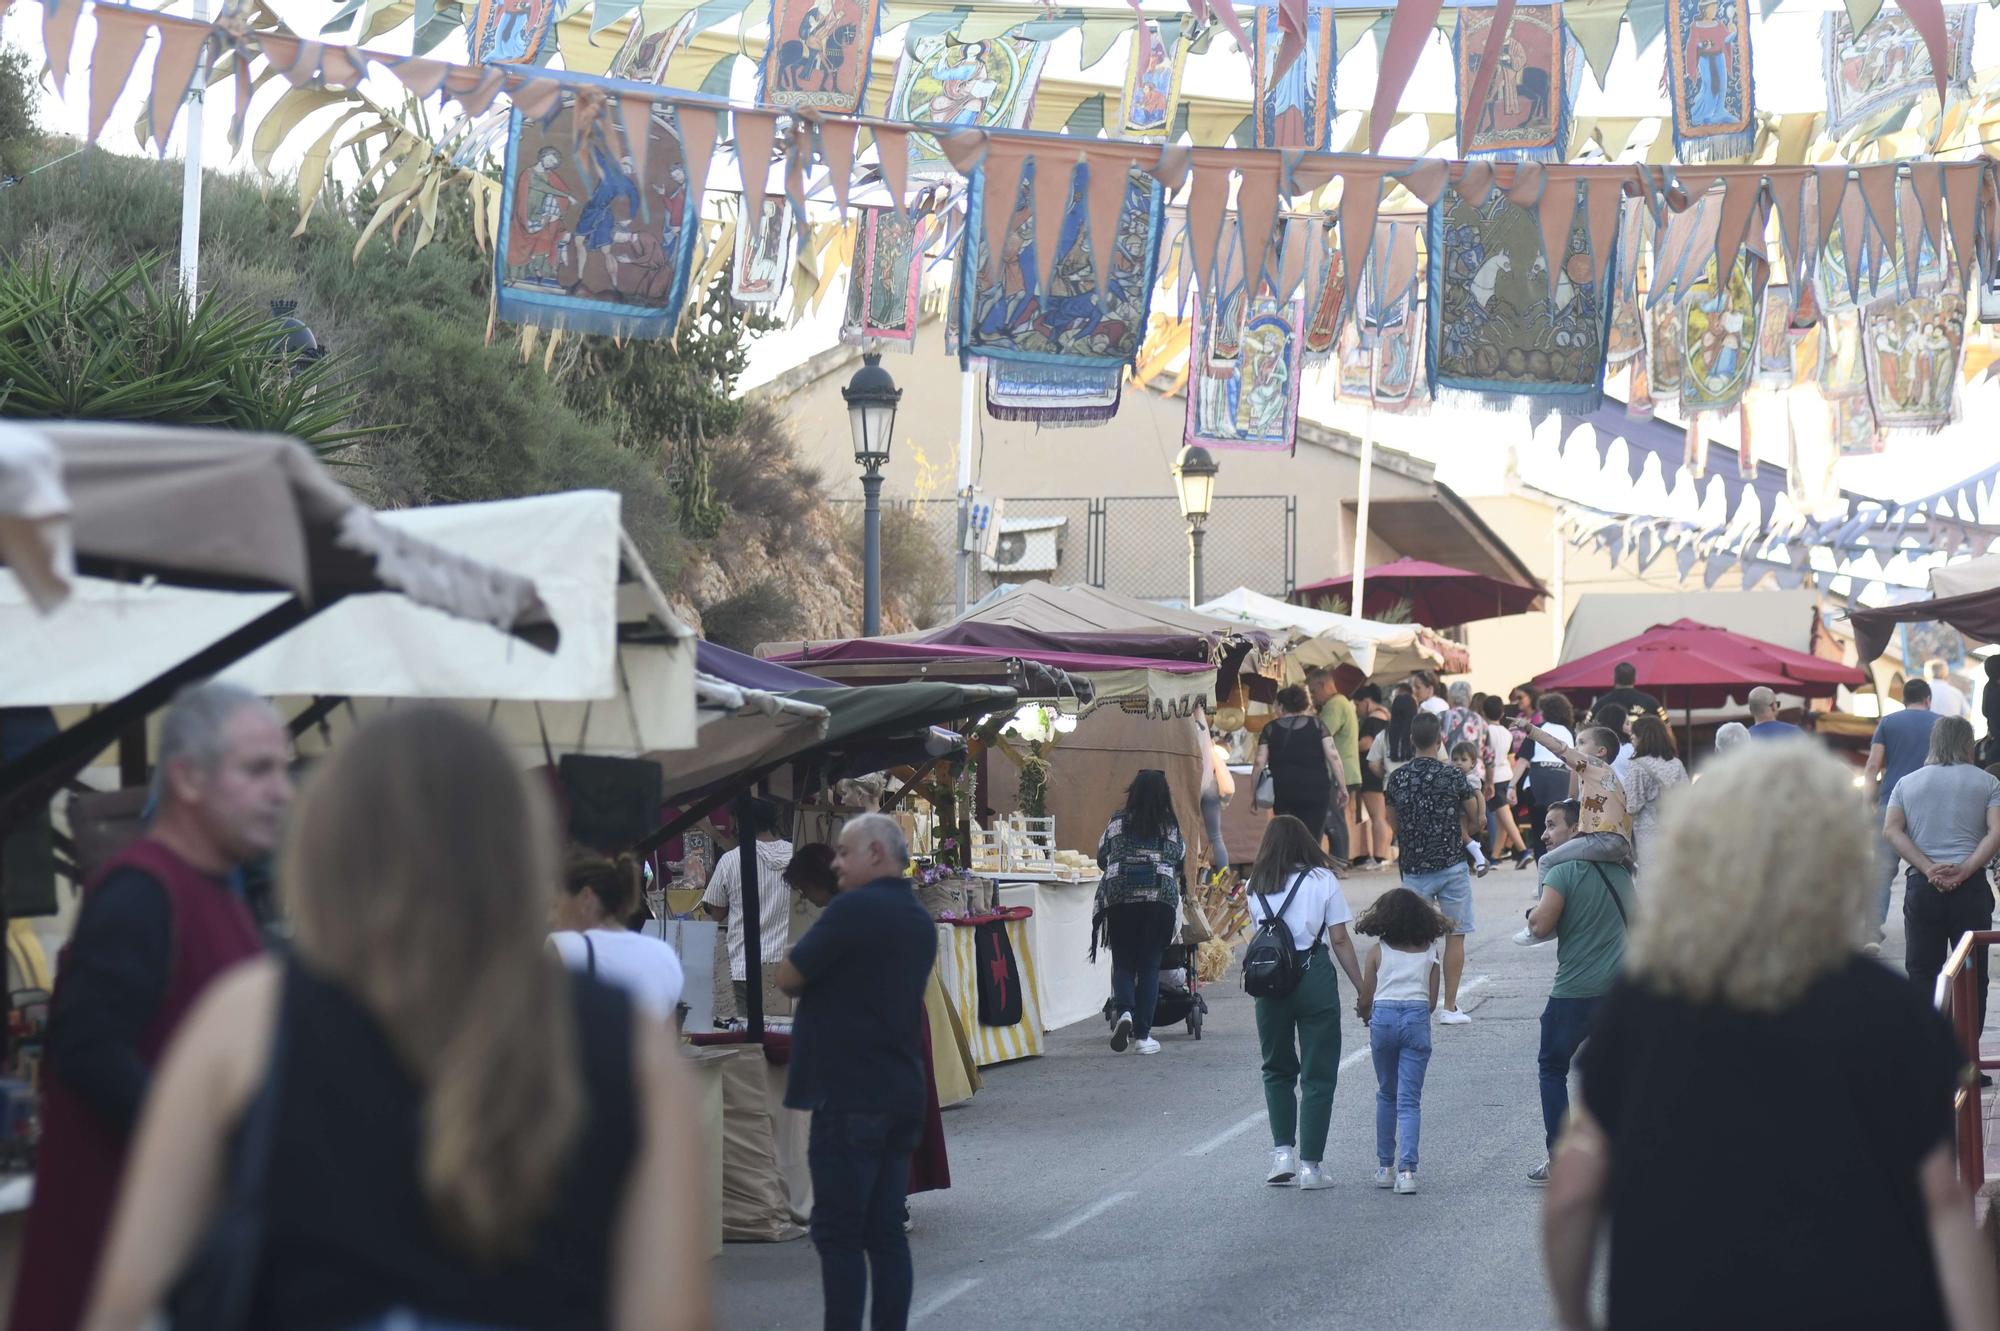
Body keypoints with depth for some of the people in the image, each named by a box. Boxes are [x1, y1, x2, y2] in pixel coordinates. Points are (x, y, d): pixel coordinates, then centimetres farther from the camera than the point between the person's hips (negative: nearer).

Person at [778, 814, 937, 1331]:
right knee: (885, 1231, 8)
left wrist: (819, 976, 10)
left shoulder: (854, 909, -13)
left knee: (838, 1234, -6)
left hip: (850, 1097, -8)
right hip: (902, 1095, 8)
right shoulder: (919, 922, 15)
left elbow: (788, 978, -8)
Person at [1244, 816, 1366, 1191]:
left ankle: (1282, 1152, 9)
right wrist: (1363, 991, 1)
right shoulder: (1323, 880, -1)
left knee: (1277, 1069, 19)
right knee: (1318, 1074, 6)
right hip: (1315, 977, -2)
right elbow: (1340, 940, -3)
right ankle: (1310, 1164, 4)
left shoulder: (1257, 888, 7)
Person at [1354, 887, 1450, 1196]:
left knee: (1386, 1095, 17)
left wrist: (1367, 1018, 24)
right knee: (1410, 1100, 0)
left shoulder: (1379, 951, 3)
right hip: (1417, 1018, 0)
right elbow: (1432, 1001, 6)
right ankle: (1407, 1169, -13)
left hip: (1383, 1017, 0)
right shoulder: (1430, 952, 6)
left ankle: (1385, 1166, 19)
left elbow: (1365, 1000, 3)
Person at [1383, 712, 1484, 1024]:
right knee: (1455, 935, 4)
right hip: (1451, 864, -3)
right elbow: (1476, 813, 1)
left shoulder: (1397, 779, 0)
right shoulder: (1452, 776, -9)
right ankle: (1450, 1007, 4)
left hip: (1414, 867, 3)